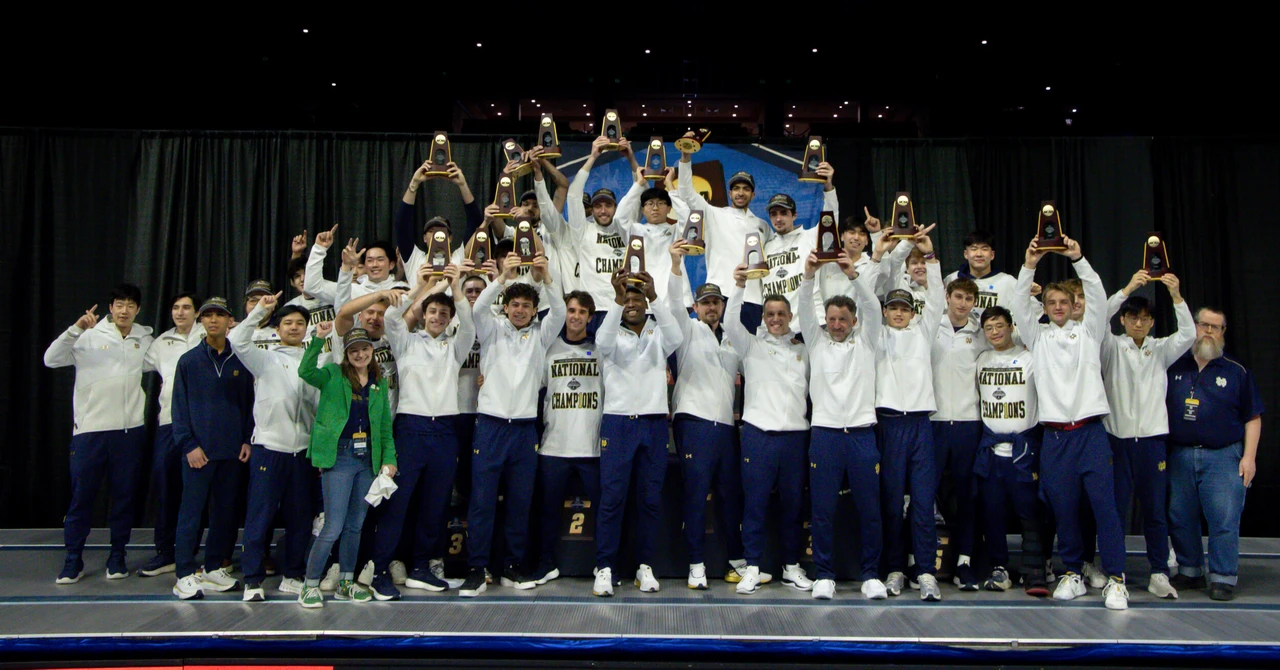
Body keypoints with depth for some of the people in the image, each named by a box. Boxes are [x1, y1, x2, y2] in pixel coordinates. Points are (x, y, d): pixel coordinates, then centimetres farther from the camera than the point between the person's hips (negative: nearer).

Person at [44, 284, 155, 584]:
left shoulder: (145, 340, 8)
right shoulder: (90, 336, -2)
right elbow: (51, 359, -10)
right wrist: (76, 329, -21)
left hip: (129, 430, 3)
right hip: (90, 428, -2)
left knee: (123, 495, 9)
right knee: (81, 495, 4)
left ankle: (117, 556, 21)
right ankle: (73, 560, 15)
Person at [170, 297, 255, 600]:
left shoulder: (240, 362, 7)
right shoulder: (188, 361, 2)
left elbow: (248, 403, 9)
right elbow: (179, 407, 0)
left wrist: (247, 440, 1)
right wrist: (188, 445, -8)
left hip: (232, 450, 2)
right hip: (199, 450, -2)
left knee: (225, 512, 9)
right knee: (191, 512, -1)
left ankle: (214, 568, 21)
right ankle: (185, 575, 5)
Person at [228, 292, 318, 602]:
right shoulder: (266, 359, 6)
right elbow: (237, 341, -11)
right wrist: (259, 311, -11)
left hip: (303, 450, 3)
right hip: (268, 446, -3)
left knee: (300, 517, 7)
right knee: (261, 515, -2)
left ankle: (293, 576, 18)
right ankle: (253, 580, 7)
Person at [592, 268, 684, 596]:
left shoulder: (657, 337, 12)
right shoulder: (614, 337, 9)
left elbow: (676, 337, -11)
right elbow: (602, 341, -15)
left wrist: (654, 297, -22)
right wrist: (616, 299, -26)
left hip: (654, 422, 2)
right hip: (617, 422, -2)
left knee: (651, 498, 4)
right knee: (612, 497, -5)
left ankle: (645, 566, 14)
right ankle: (605, 568, 1)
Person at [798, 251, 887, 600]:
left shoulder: (865, 341, 12)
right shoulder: (817, 342, 12)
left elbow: (871, 307, -3)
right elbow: (804, 310, -2)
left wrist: (854, 275, -20)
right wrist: (809, 276, -18)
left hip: (862, 433, 0)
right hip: (825, 432, 0)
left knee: (870, 509, 3)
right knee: (823, 510, 2)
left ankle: (870, 574, 16)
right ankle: (824, 575, 12)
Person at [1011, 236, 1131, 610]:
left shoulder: (1088, 331, 12)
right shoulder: (1038, 336, 13)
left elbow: (1098, 297, -2)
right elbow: (1019, 306, 0)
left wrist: (1078, 259, -13)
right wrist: (1029, 266, -11)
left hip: (1090, 431, -1)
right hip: (1054, 434, 1)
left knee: (1104, 504, -6)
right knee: (1063, 508, 5)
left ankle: (1115, 579, 0)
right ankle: (1072, 574, 17)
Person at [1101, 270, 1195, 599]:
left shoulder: (1161, 349, 10)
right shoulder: (1112, 347, 4)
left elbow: (1188, 334, -6)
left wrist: (1176, 296, -19)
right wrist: (1128, 288, -23)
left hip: (1152, 439, 2)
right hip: (1117, 438, -2)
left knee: (1155, 510, 6)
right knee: (1115, 508, 1)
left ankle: (1159, 574, 13)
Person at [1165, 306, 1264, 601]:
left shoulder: (1236, 371, 5)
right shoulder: (1174, 366, 8)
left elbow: (1253, 418, 5)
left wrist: (1249, 457, -3)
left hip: (1223, 457, -2)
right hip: (1179, 455, 2)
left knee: (1224, 520, -5)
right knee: (1180, 518, 8)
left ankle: (1223, 577, 6)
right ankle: (1189, 571, 22)